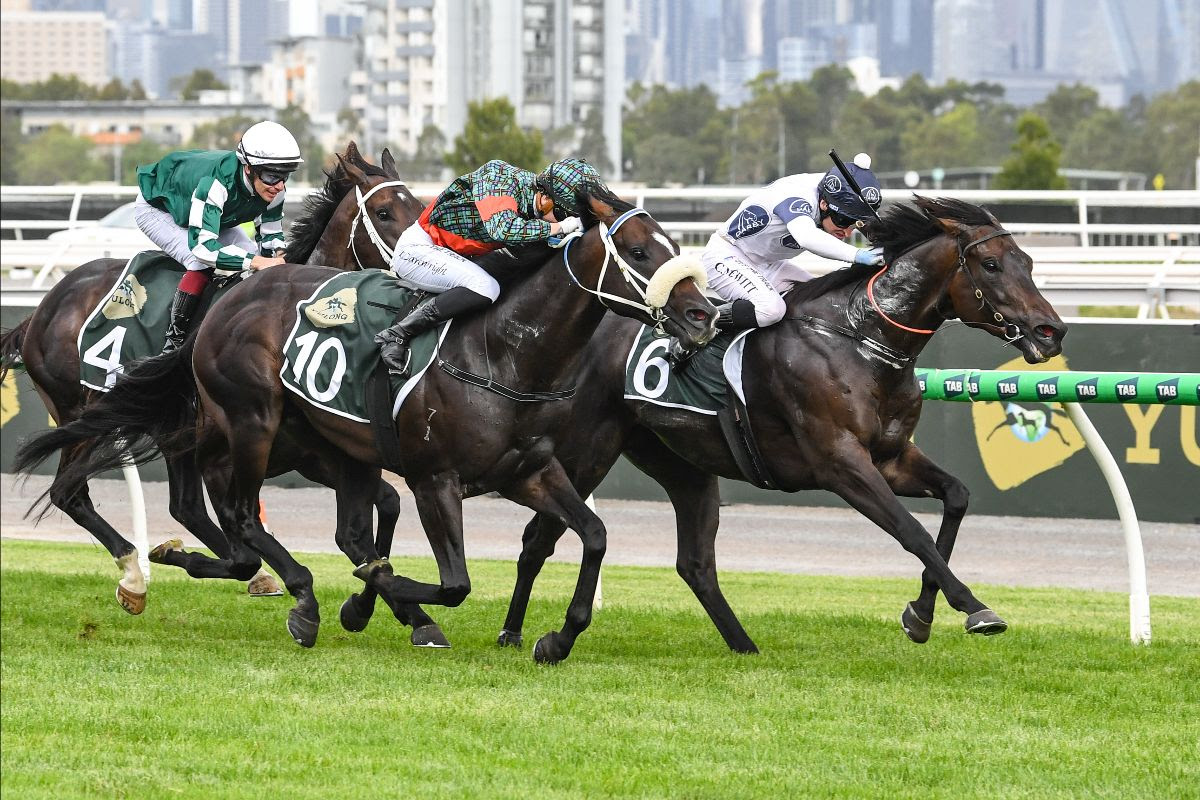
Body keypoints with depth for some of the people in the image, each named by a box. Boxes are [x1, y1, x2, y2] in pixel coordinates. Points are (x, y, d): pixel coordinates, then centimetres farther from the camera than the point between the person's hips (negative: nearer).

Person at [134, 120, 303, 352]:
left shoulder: (273, 187, -24)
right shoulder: (216, 182, -46)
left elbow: (271, 235, -8)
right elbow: (202, 247, -50)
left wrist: (279, 259, -30)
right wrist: (257, 262, -52)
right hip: (157, 208, -7)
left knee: (257, 255, -8)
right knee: (202, 264, -29)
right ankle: (174, 338, -19)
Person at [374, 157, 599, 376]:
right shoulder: (501, 177, -24)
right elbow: (502, 229, -38)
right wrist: (557, 228, -30)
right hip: (416, 248, -9)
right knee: (485, 289, -28)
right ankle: (396, 335, -25)